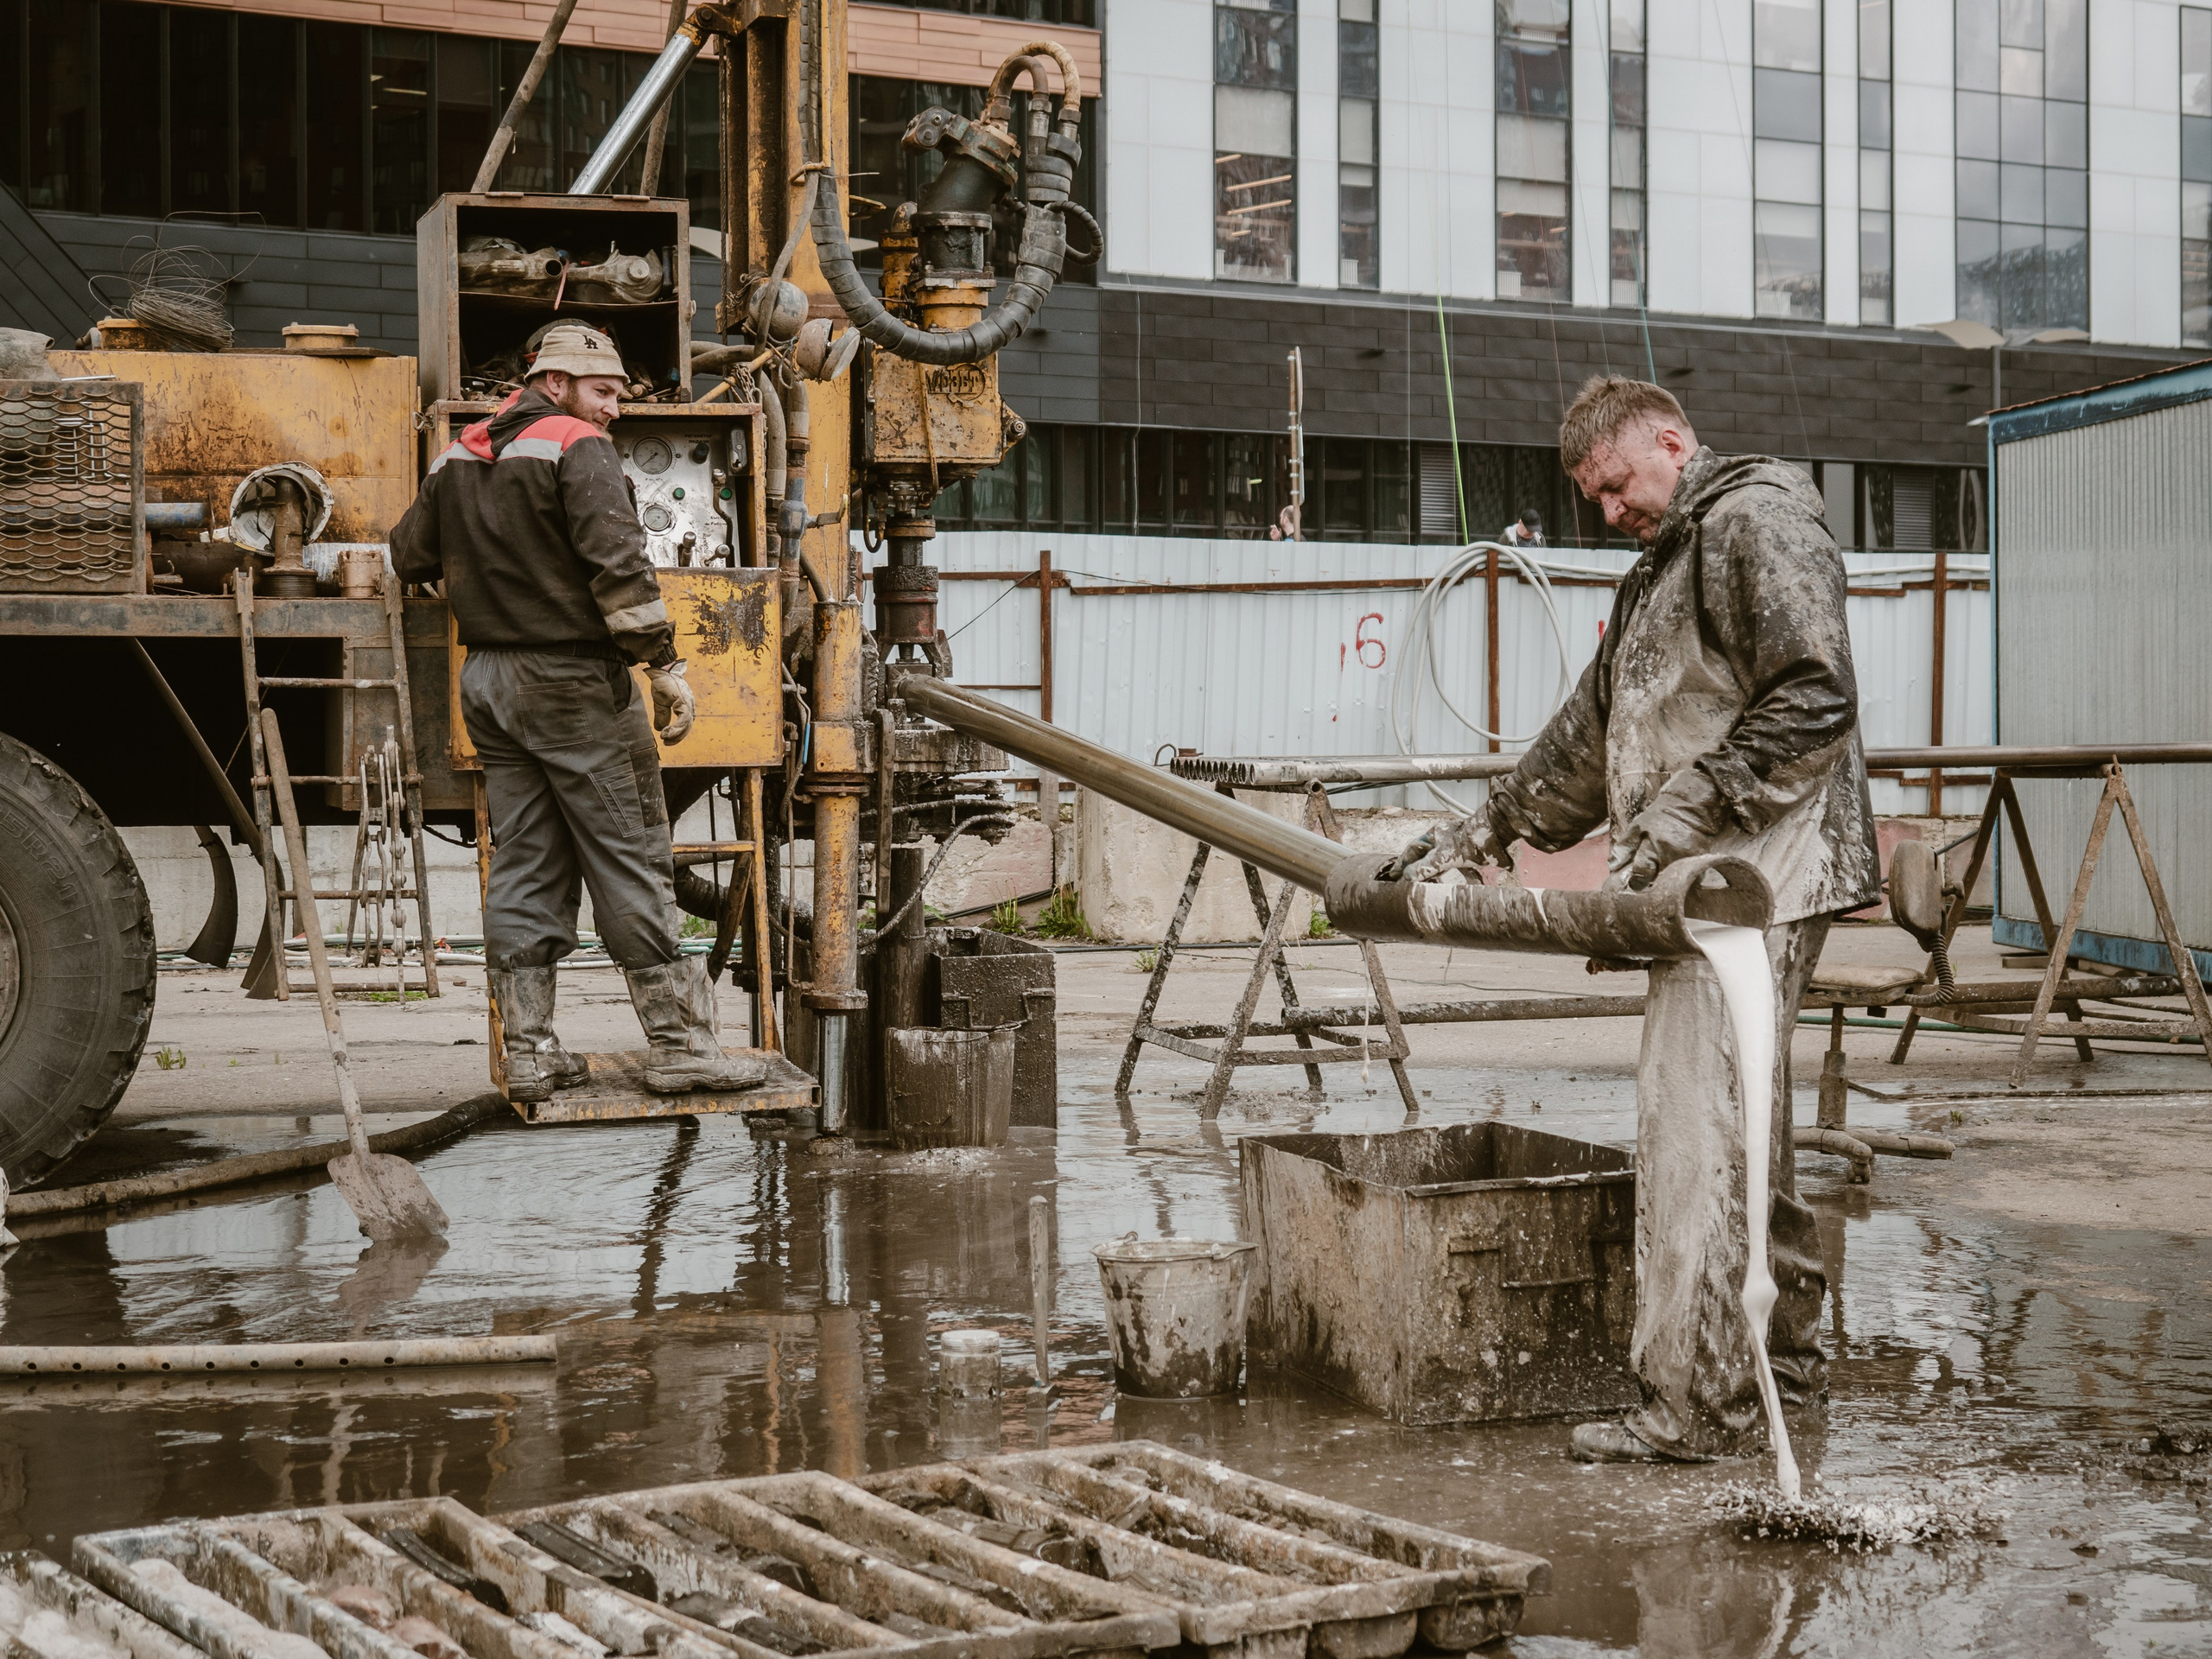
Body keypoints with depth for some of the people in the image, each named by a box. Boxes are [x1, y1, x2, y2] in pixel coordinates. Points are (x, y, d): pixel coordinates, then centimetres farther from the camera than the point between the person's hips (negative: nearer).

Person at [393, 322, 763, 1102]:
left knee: (523, 865, 10)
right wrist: (665, 664, -18)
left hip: (489, 680, 7)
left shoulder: (459, 459, 14)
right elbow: (618, 562, -19)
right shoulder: (578, 449, -9)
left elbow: (409, 555, 21)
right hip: (570, 683, -7)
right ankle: (681, 1045, -1)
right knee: (632, 862, -3)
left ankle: (530, 1053, 10)